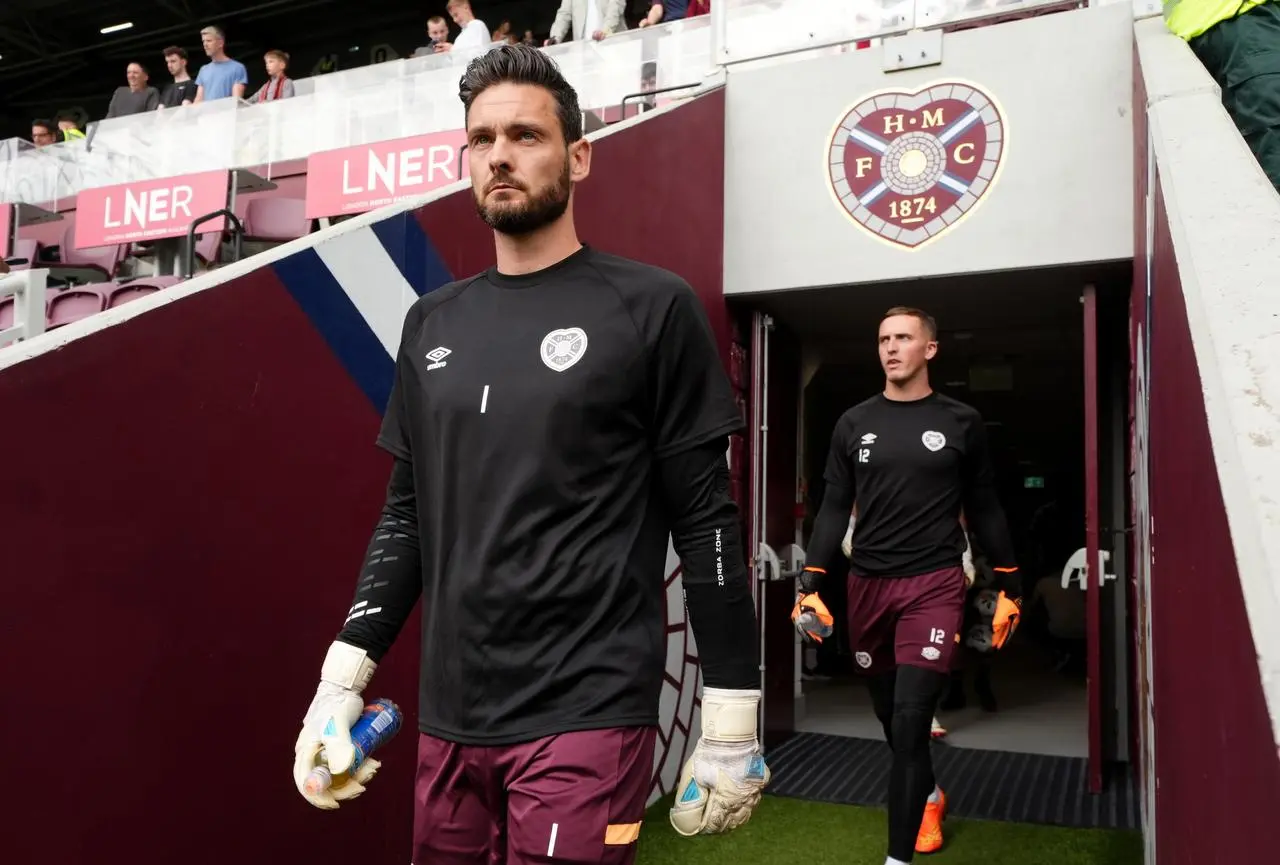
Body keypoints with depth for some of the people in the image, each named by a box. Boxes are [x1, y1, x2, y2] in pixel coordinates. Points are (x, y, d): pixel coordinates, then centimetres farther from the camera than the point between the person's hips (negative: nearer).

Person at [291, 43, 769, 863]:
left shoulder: (652, 308, -7)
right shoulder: (433, 323, 8)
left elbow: (707, 519, -7)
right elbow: (407, 514, 12)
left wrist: (731, 722, -7)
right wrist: (344, 675, 5)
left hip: (587, 718, -5)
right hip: (449, 720, 6)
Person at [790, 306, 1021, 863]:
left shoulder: (961, 423, 2)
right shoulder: (854, 424, 6)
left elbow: (984, 510, 7)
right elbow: (834, 509, 4)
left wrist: (1008, 588, 6)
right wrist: (811, 584, -5)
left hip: (934, 585, -3)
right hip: (867, 585, 3)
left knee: (910, 718, -10)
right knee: (889, 714, 16)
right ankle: (929, 795, 44)